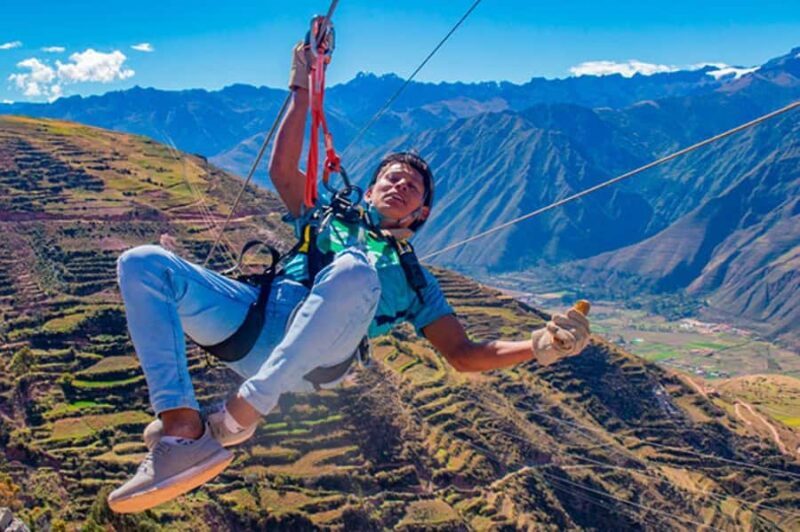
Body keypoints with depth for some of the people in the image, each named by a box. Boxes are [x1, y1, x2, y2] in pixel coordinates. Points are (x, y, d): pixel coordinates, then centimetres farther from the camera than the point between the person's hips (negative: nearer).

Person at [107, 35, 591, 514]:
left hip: (314, 356, -3)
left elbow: (464, 355, 18)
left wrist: (541, 346, 1)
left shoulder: (415, 279, 28)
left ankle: (241, 414, -33)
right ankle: (184, 432, -32)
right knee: (142, 264, -17)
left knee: (352, 272, -36)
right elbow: (283, 170, 28)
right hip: (255, 316, 4)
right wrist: (302, 90, 29)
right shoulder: (329, 219, 37)